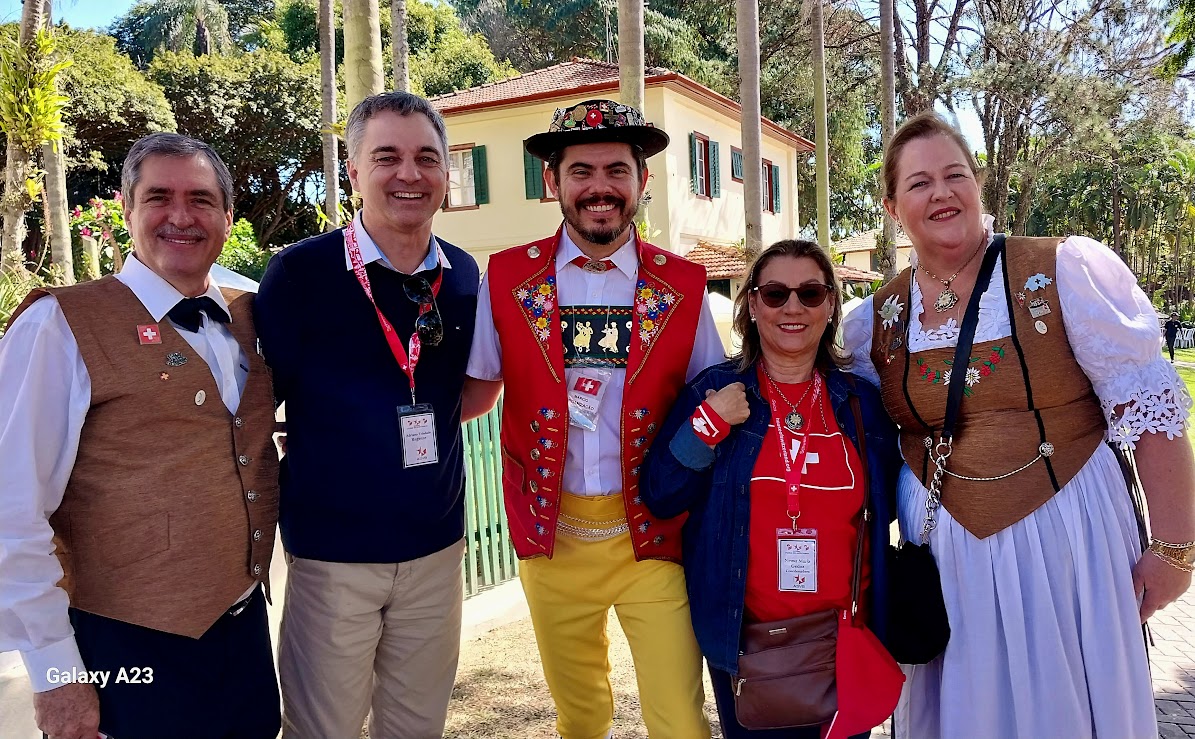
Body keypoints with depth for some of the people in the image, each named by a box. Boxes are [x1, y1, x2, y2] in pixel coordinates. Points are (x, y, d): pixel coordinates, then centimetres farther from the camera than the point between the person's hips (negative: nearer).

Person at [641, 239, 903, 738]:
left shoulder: (862, 401, 0)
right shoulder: (714, 391, -6)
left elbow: (884, 509, 11)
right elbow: (660, 499, -8)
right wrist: (708, 424, -19)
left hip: (845, 639, 2)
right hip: (744, 639, -2)